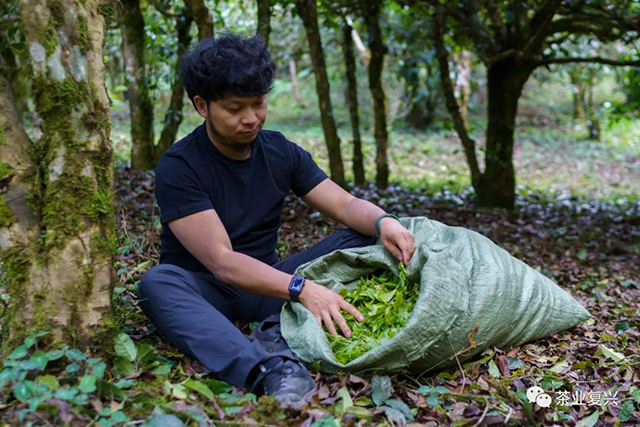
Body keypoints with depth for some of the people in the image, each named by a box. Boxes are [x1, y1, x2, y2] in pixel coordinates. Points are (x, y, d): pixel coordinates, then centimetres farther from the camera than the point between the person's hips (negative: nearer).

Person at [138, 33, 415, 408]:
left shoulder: (281, 152, 1)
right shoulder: (178, 168, -16)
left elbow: (345, 205, -2)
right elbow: (221, 261, -25)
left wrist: (383, 222, -25)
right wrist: (300, 288, -38)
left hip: (269, 284, 5)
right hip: (206, 292, -4)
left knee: (363, 239, -12)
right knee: (158, 283, -36)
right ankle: (266, 368, -55)